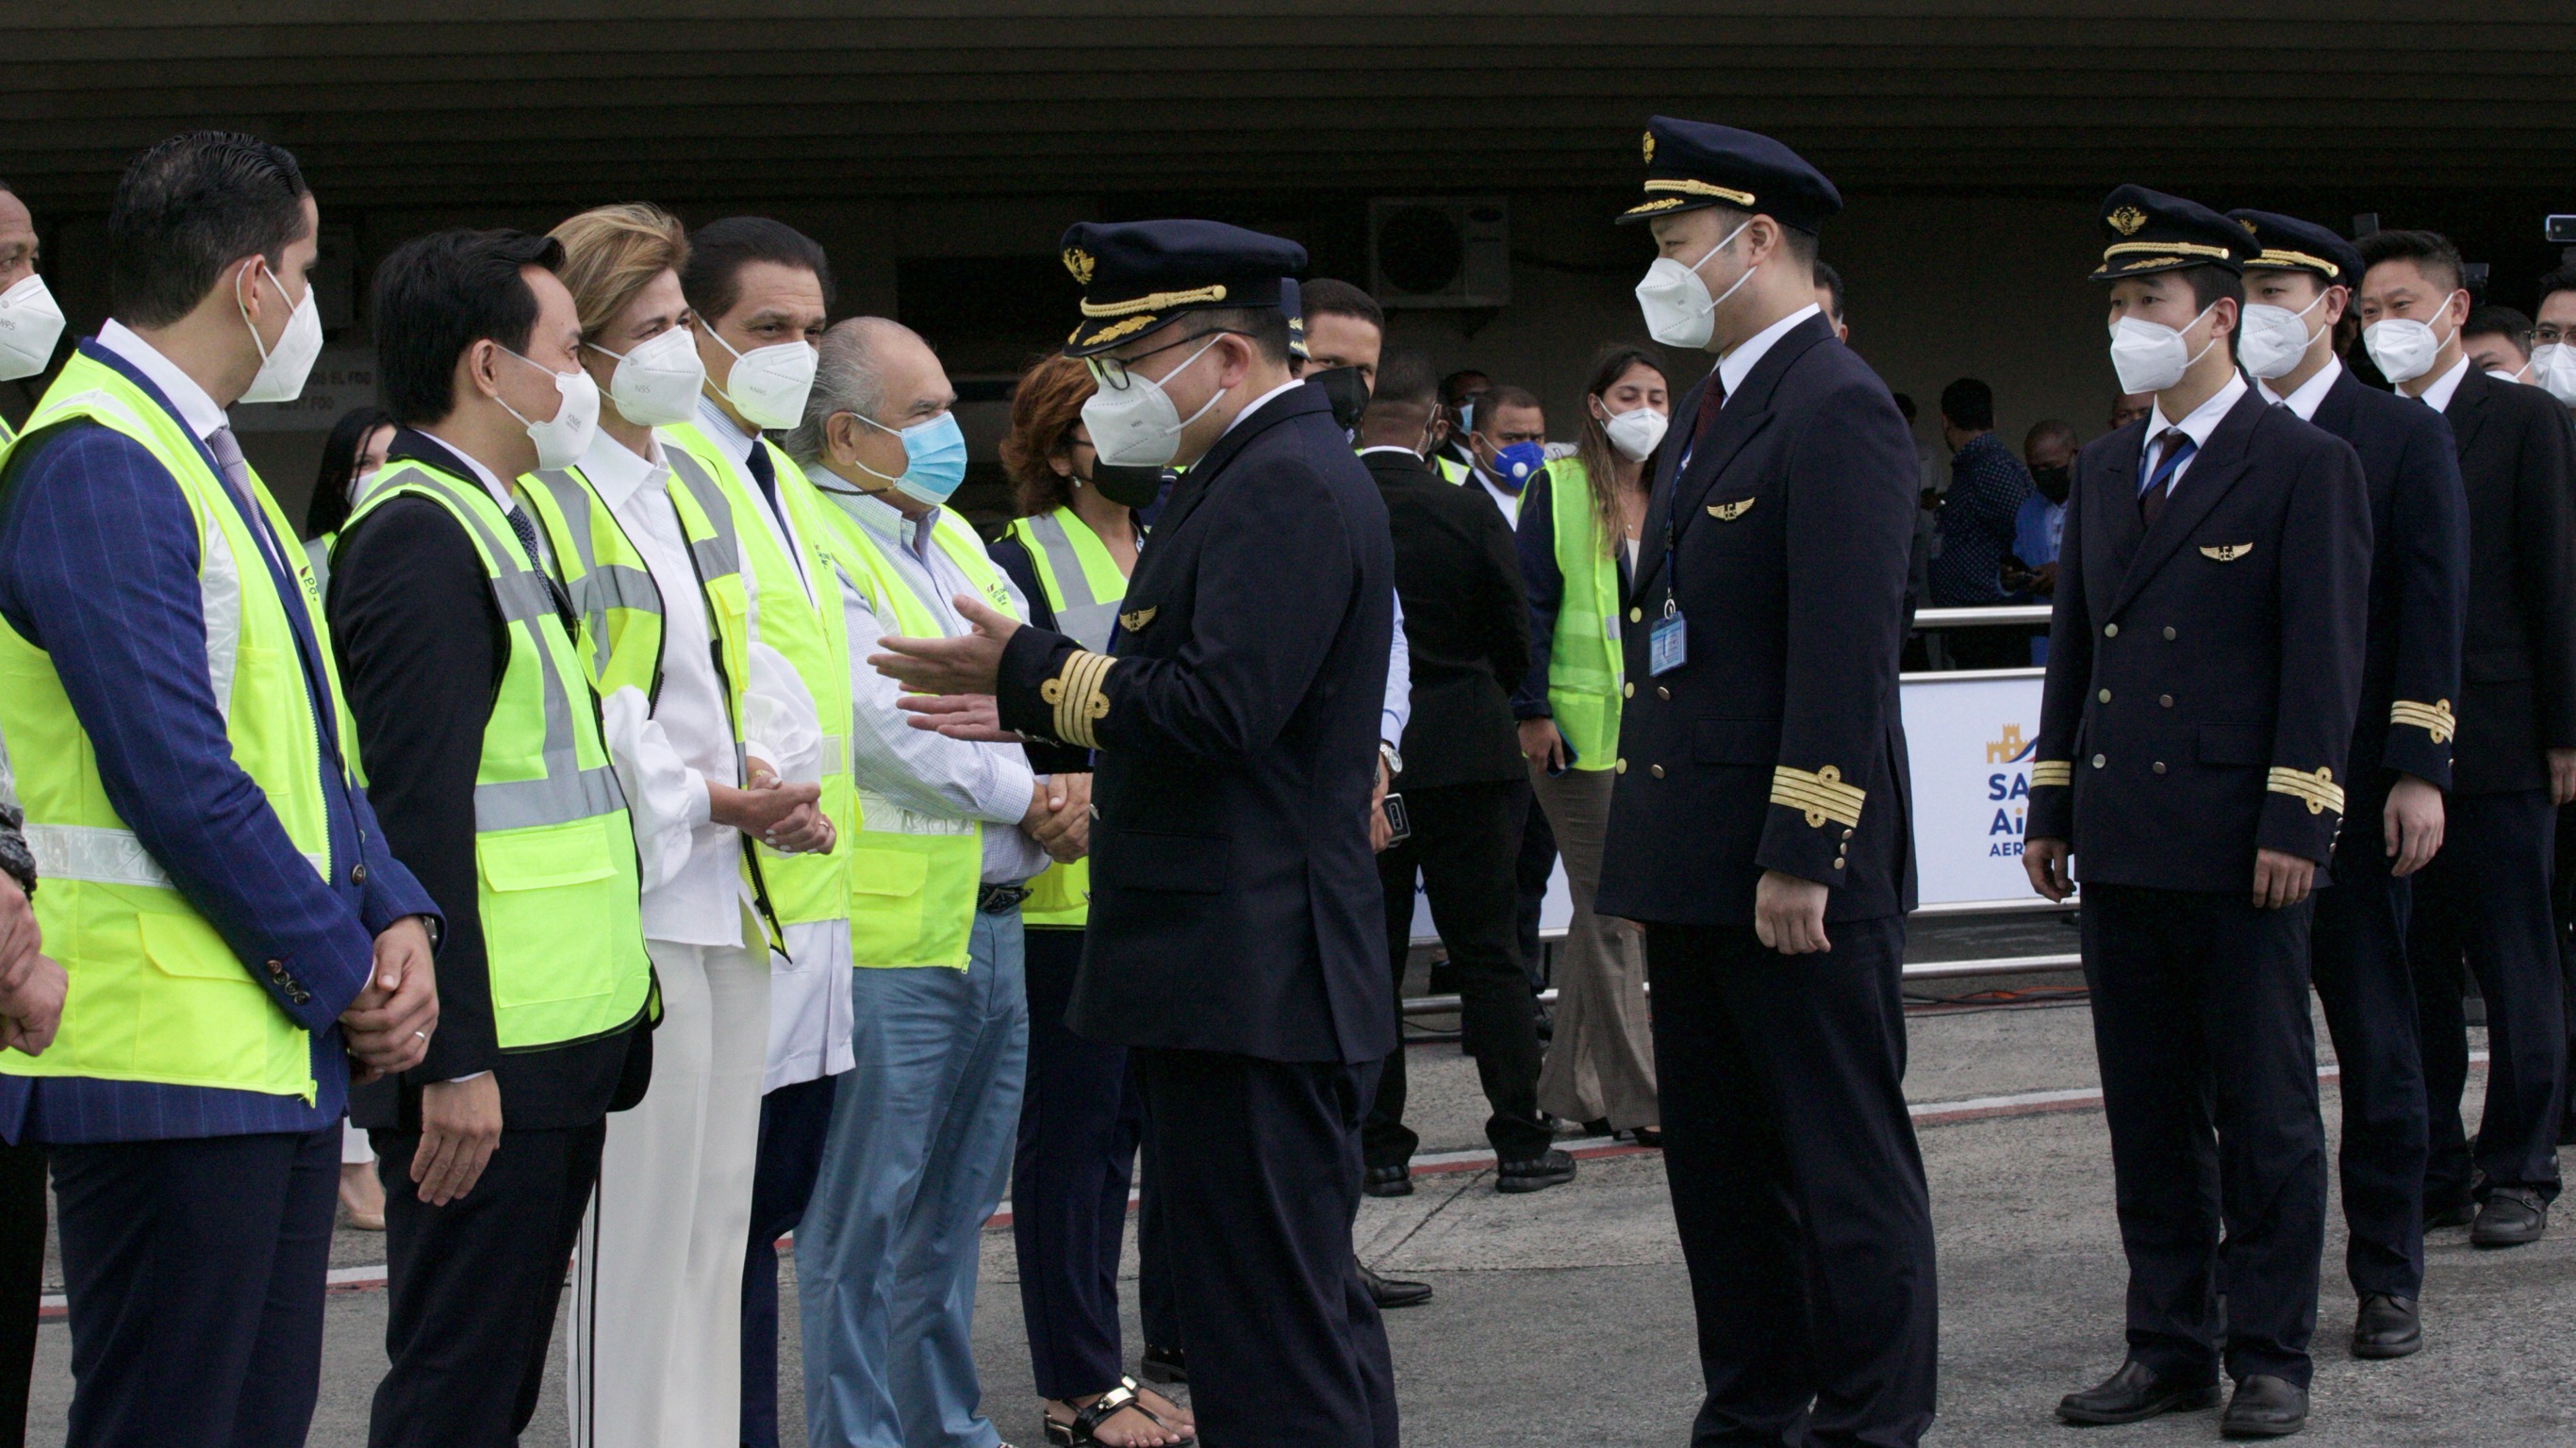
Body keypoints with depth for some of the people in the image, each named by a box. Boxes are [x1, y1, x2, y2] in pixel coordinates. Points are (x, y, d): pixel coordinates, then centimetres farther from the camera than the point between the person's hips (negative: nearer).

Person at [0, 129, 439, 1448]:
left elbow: (307, 737, 19)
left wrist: (396, 919, 4)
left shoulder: (206, 462, 18)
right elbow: (178, 781, -20)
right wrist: (343, 974, -11)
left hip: (285, 1046, 10)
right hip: (170, 1058, -10)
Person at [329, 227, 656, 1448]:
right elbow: (420, 819, -20)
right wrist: (455, 1062, -23)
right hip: (486, 1058, -10)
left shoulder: (497, 524, 19)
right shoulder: (418, 535, -13)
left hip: (556, 1039, 10)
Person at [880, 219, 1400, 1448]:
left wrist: (1030, 671, -14)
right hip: (1239, 972, 11)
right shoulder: (1261, 473, 18)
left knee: (1268, 1315, -7)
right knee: (1306, 1308, 16)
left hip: (1251, 973, -11)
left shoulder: (1286, 485, -15)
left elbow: (1222, 708, -23)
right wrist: (1036, 707, 15)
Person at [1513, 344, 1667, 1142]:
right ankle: (1636, 1096, 1)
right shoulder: (1559, 489, -3)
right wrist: (1531, 710, -11)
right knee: (1609, 906, -3)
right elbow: (1532, 603, -5)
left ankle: (1574, 1086, 18)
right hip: (1578, 724, -5)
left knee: (1603, 906, 10)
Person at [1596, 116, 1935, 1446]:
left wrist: (1800, 859, -23)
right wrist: (1651, 842, 16)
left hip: (1797, 875, -10)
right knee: (1718, 1161, 16)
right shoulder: (1707, 411, 17)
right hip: (1695, 867, 10)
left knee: (1844, 1165, 0)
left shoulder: (1836, 411, -14)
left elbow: (1845, 656, -20)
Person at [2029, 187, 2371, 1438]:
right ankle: (2171, 1346, 18)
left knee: (2264, 1112, 2)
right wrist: (2054, 806, 14)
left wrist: (2296, 821, -15)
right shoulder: (2104, 467, 15)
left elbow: (2324, 657, -9)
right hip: (2123, 843, 6)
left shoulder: (2305, 467, -5)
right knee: (2147, 1110, 10)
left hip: (2239, 845, -6)